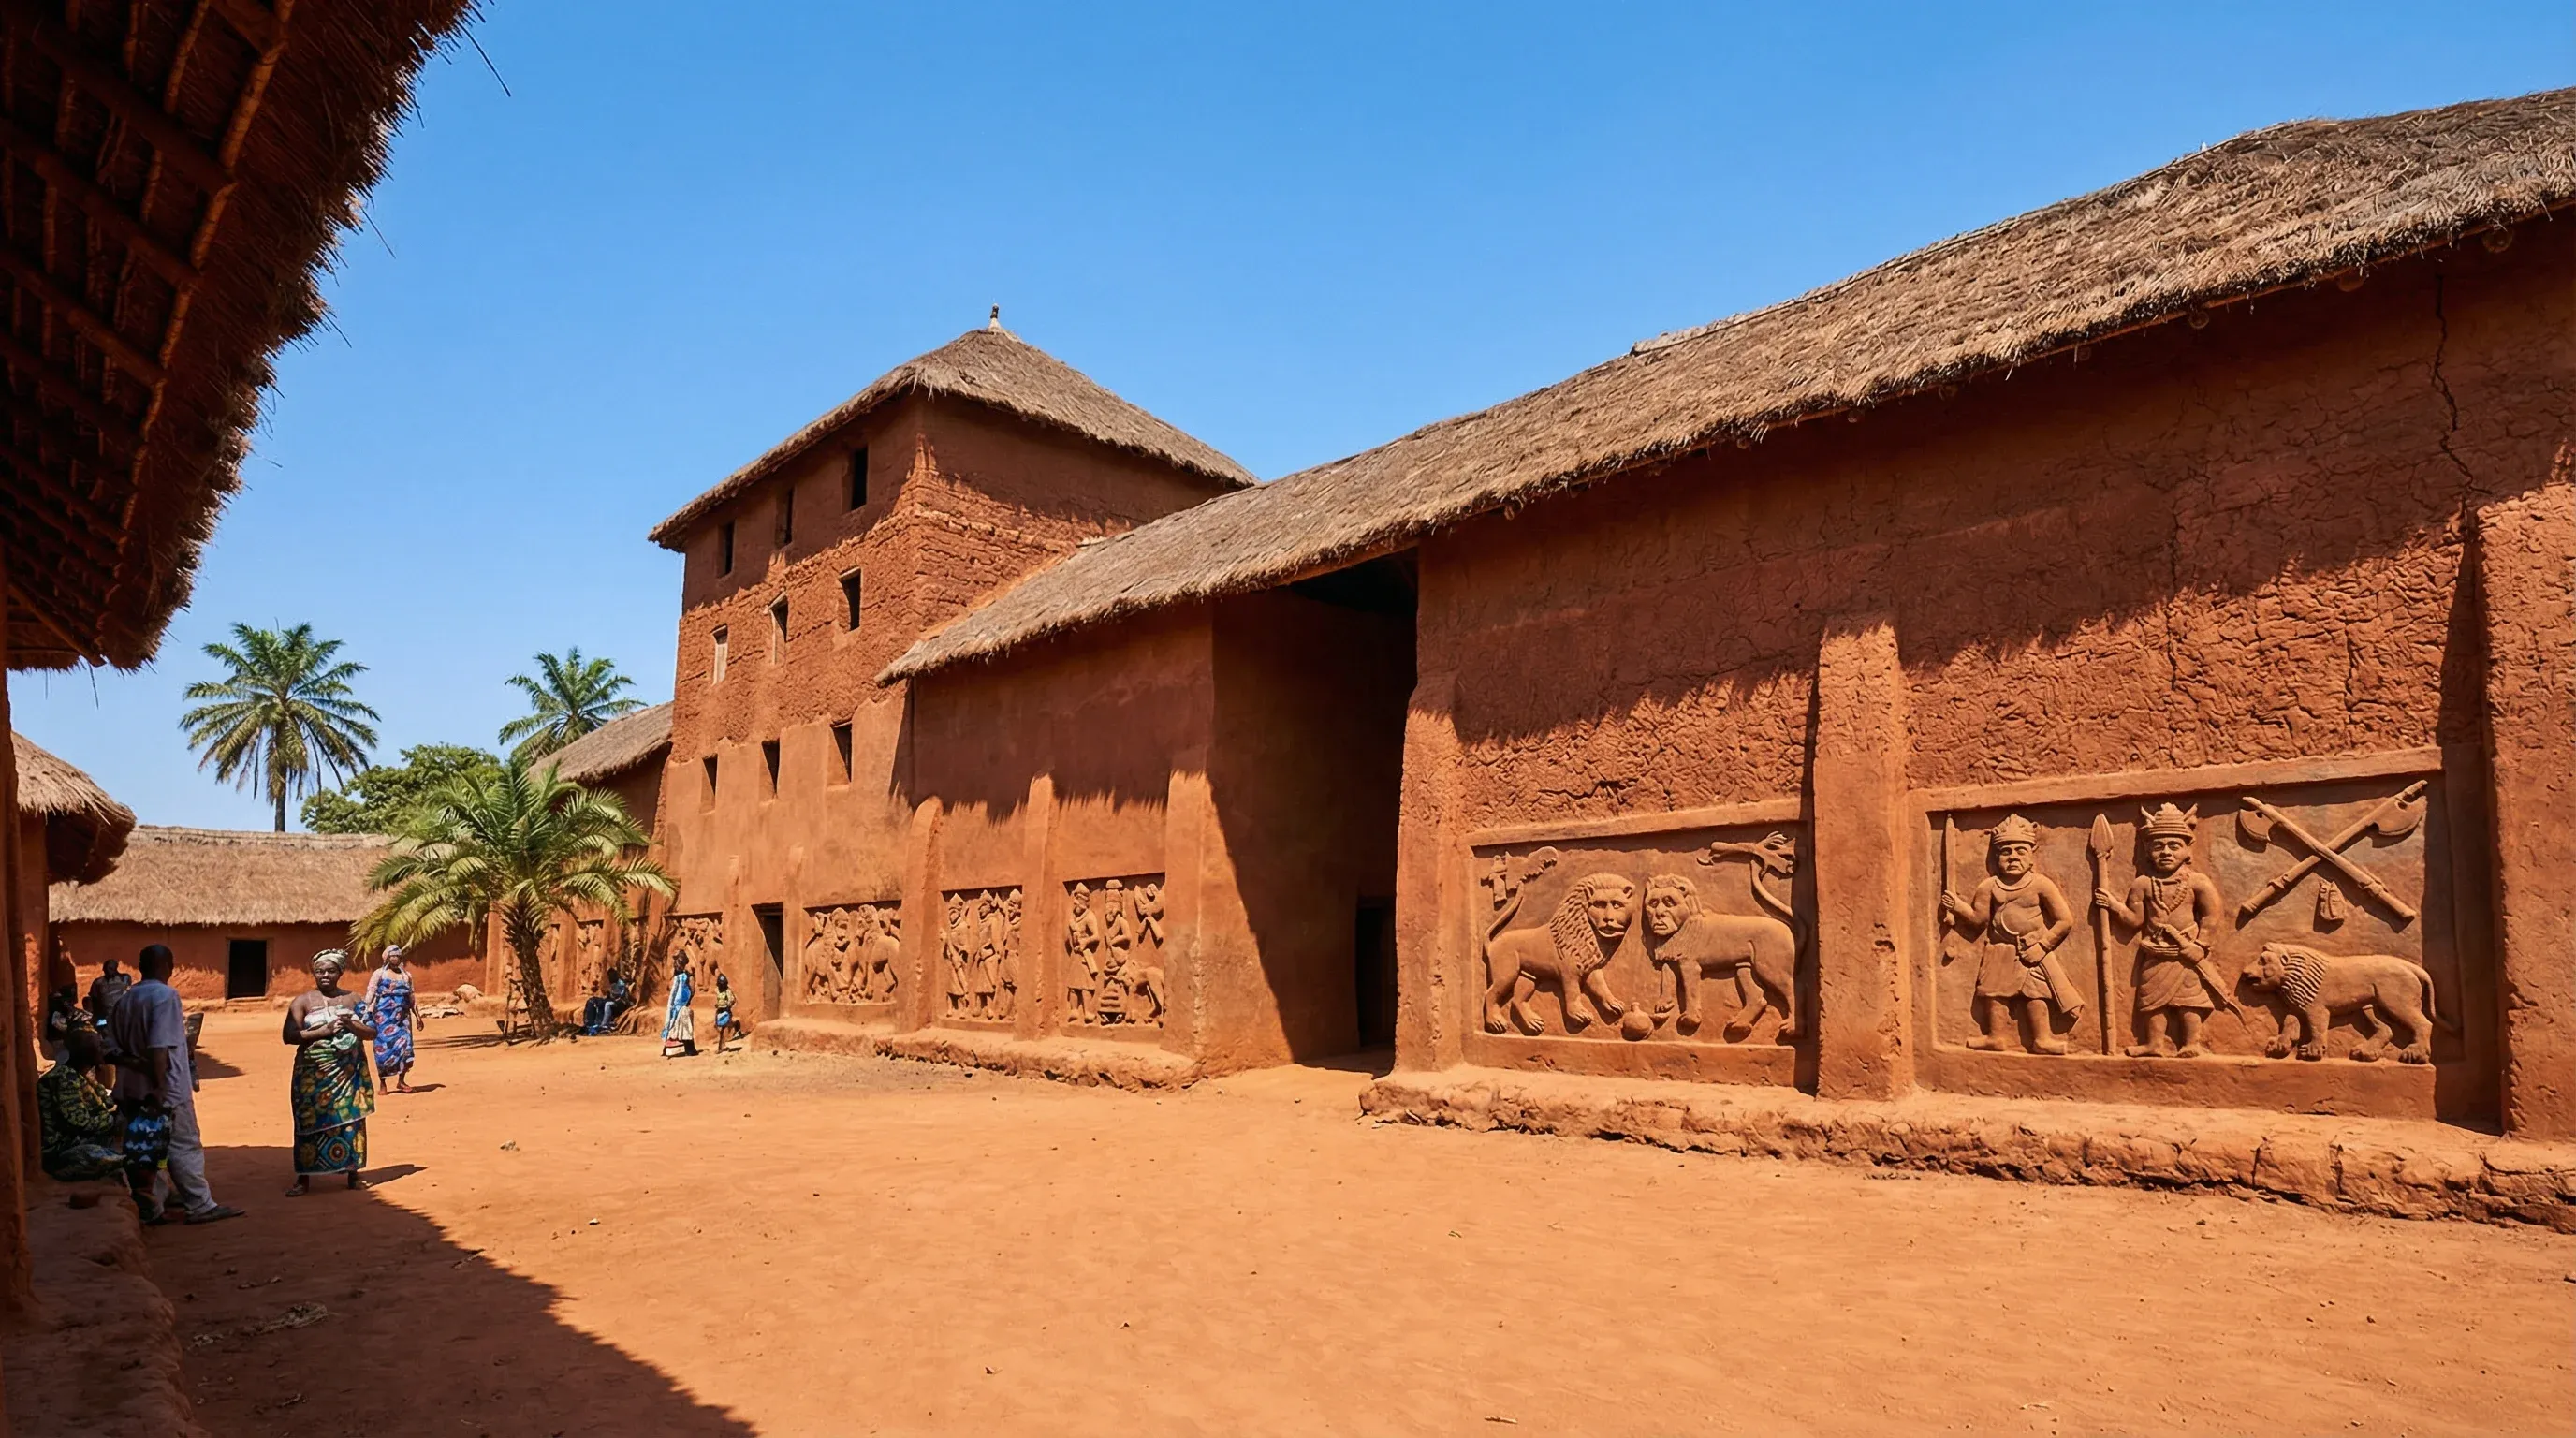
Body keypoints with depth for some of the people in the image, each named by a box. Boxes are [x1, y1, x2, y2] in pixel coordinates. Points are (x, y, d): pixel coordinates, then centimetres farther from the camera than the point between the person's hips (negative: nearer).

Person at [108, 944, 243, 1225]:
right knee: (185, 1146, -2)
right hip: (167, 1090, -8)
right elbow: (159, 1046, -20)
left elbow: (112, 1049, 7)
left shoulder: (124, 1000, 10)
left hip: (133, 1089, 8)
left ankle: (147, 1209, 16)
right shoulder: (165, 995, -13)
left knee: (143, 1150, 11)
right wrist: (160, 1085, -18)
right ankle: (201, 1205, 1)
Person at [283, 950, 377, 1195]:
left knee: (352, 1120, 3)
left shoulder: (353, 999, 8)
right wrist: (324, 1031, -19)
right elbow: (289, 1036, -9)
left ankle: (353, 1174, 13)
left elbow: (372, 1032, 5)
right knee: (310, 1122, -2)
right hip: (314, 1073, -2)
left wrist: (351, 1026, -14)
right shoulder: (303, 1001, 2)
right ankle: (304, 1179, 8)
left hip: (350, 1072, 2)